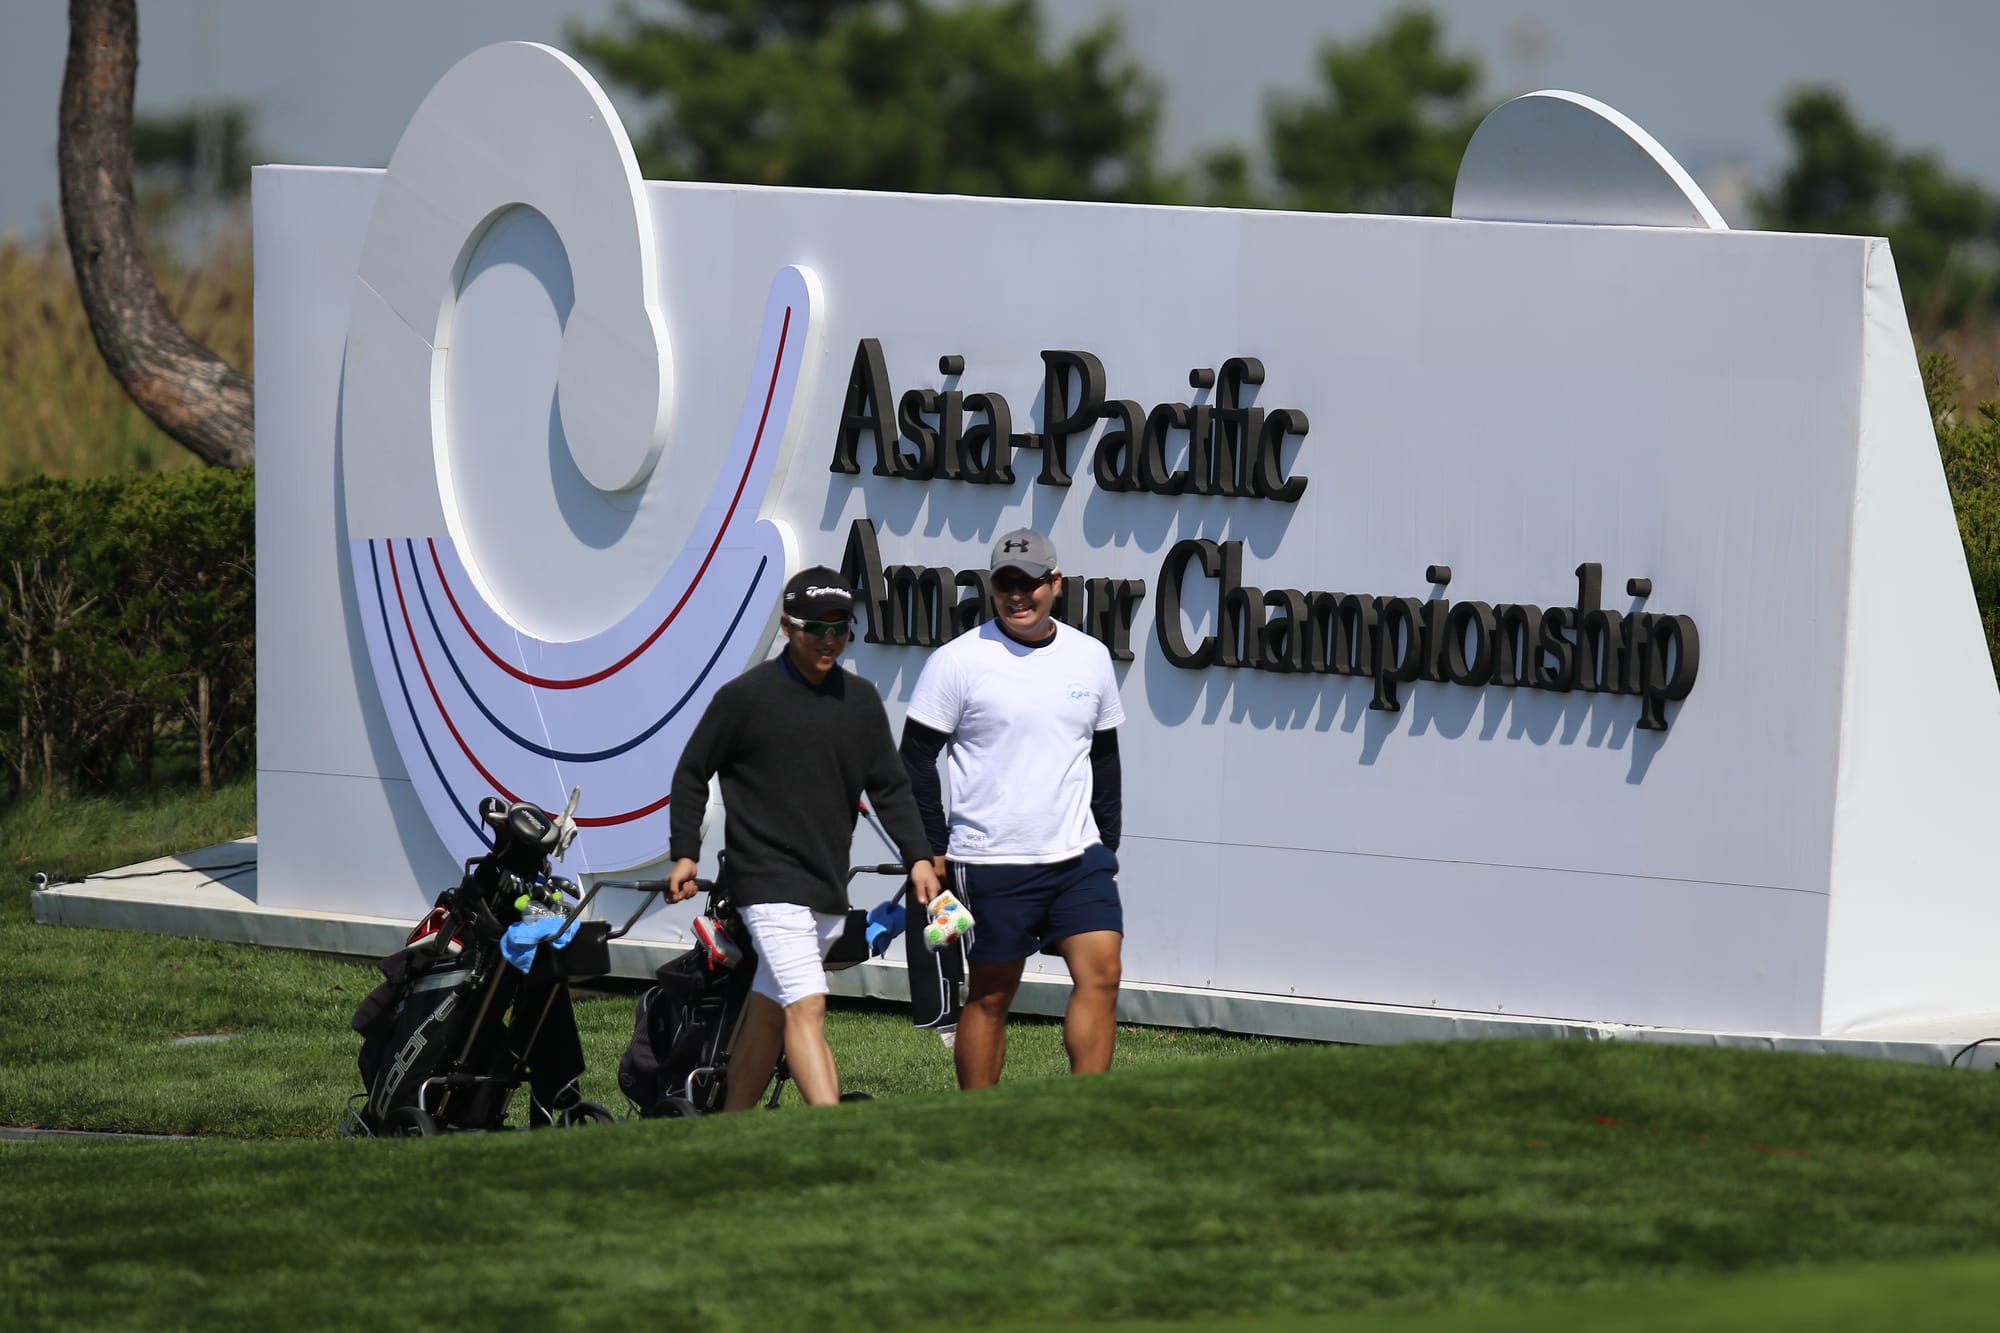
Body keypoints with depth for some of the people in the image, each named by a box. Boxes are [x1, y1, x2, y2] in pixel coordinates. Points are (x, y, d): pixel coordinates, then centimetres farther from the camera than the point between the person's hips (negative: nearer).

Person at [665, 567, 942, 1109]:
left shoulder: (861, 701, 10)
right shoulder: (746, 696, -5)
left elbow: (889, 787, 14)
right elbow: (692, 773, 4)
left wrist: (917, 856, 3)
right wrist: (684, 854, -1)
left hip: (829, 890, 6)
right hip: (768, 881, -6)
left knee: (769, 1013, 12)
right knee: (806, 1007, -17)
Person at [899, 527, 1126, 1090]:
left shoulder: (1090, 658, 9)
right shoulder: (958, 660, -4)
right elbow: (915, 759, -1)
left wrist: (1108, 842, 15)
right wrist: (932, 850, -5)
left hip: (1078, 856, 4)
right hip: (990, 863, -4)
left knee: (1100, 974, -10)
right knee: (990, 996, 2)